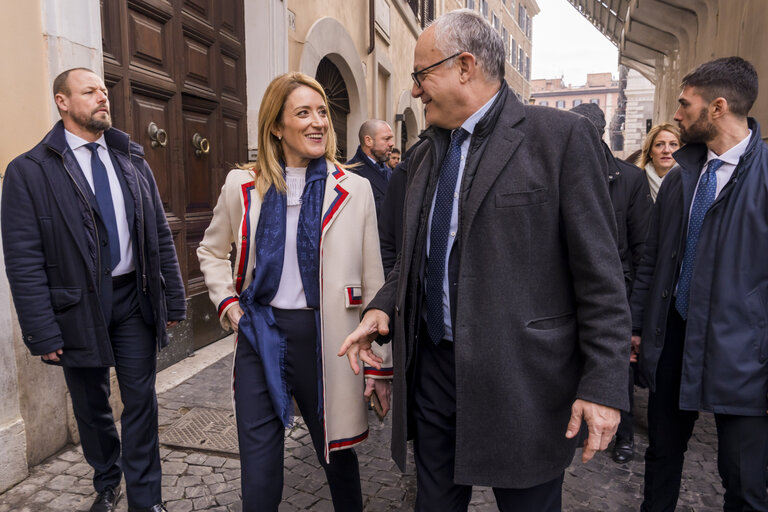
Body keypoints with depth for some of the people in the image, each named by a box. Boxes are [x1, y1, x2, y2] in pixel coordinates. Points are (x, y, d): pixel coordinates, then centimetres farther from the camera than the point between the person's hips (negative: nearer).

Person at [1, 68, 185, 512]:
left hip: (134, 297, 2)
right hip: (78, 305, -2)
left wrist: (174, 299, 3)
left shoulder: (134, 162, 6)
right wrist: (43, 333, -11)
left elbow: (161, 236, 6)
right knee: (92, 407, 16)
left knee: (141, 402, 7)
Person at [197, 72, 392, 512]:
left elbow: (373, 283, -2)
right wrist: (228, 302, 1)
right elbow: (211, 251, 18)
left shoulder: (355, 190, -3)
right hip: (261, 336, 1)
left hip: (326, 339, 0)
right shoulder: (243, 187, 1)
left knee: (338, 455, 19)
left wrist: (381, 365, -2)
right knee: (259, 475, 9)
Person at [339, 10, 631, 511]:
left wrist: (604, 385, -14)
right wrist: (383, 306, 0)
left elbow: (600, 275, -11)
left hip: (520, 377, -5)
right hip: (433, 368, 6)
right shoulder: (426, 155, 11)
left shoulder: (562, 135, -10)